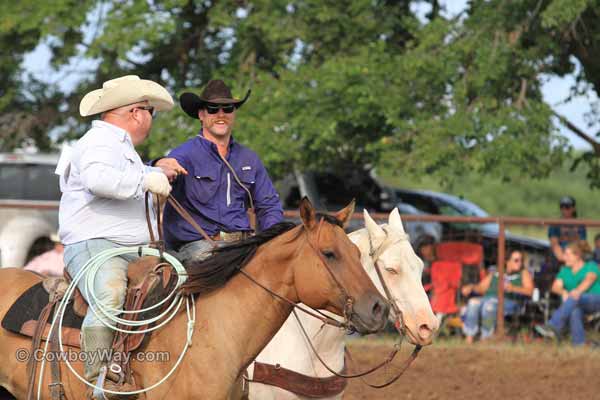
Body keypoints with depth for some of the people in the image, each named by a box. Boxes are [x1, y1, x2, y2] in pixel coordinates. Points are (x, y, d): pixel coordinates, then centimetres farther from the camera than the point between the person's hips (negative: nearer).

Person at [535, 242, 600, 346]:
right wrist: (563, 292, -21)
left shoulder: (591, 266, 7)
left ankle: (553, 326, -52)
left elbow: (589, 280, -15)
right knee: (574, 311, -37)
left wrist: (578, 291, -38)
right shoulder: (564, 270, 22)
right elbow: (555, 286, 5)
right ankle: (578, 343, -45)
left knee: (574, 298, -37)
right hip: (576, 304, 4)